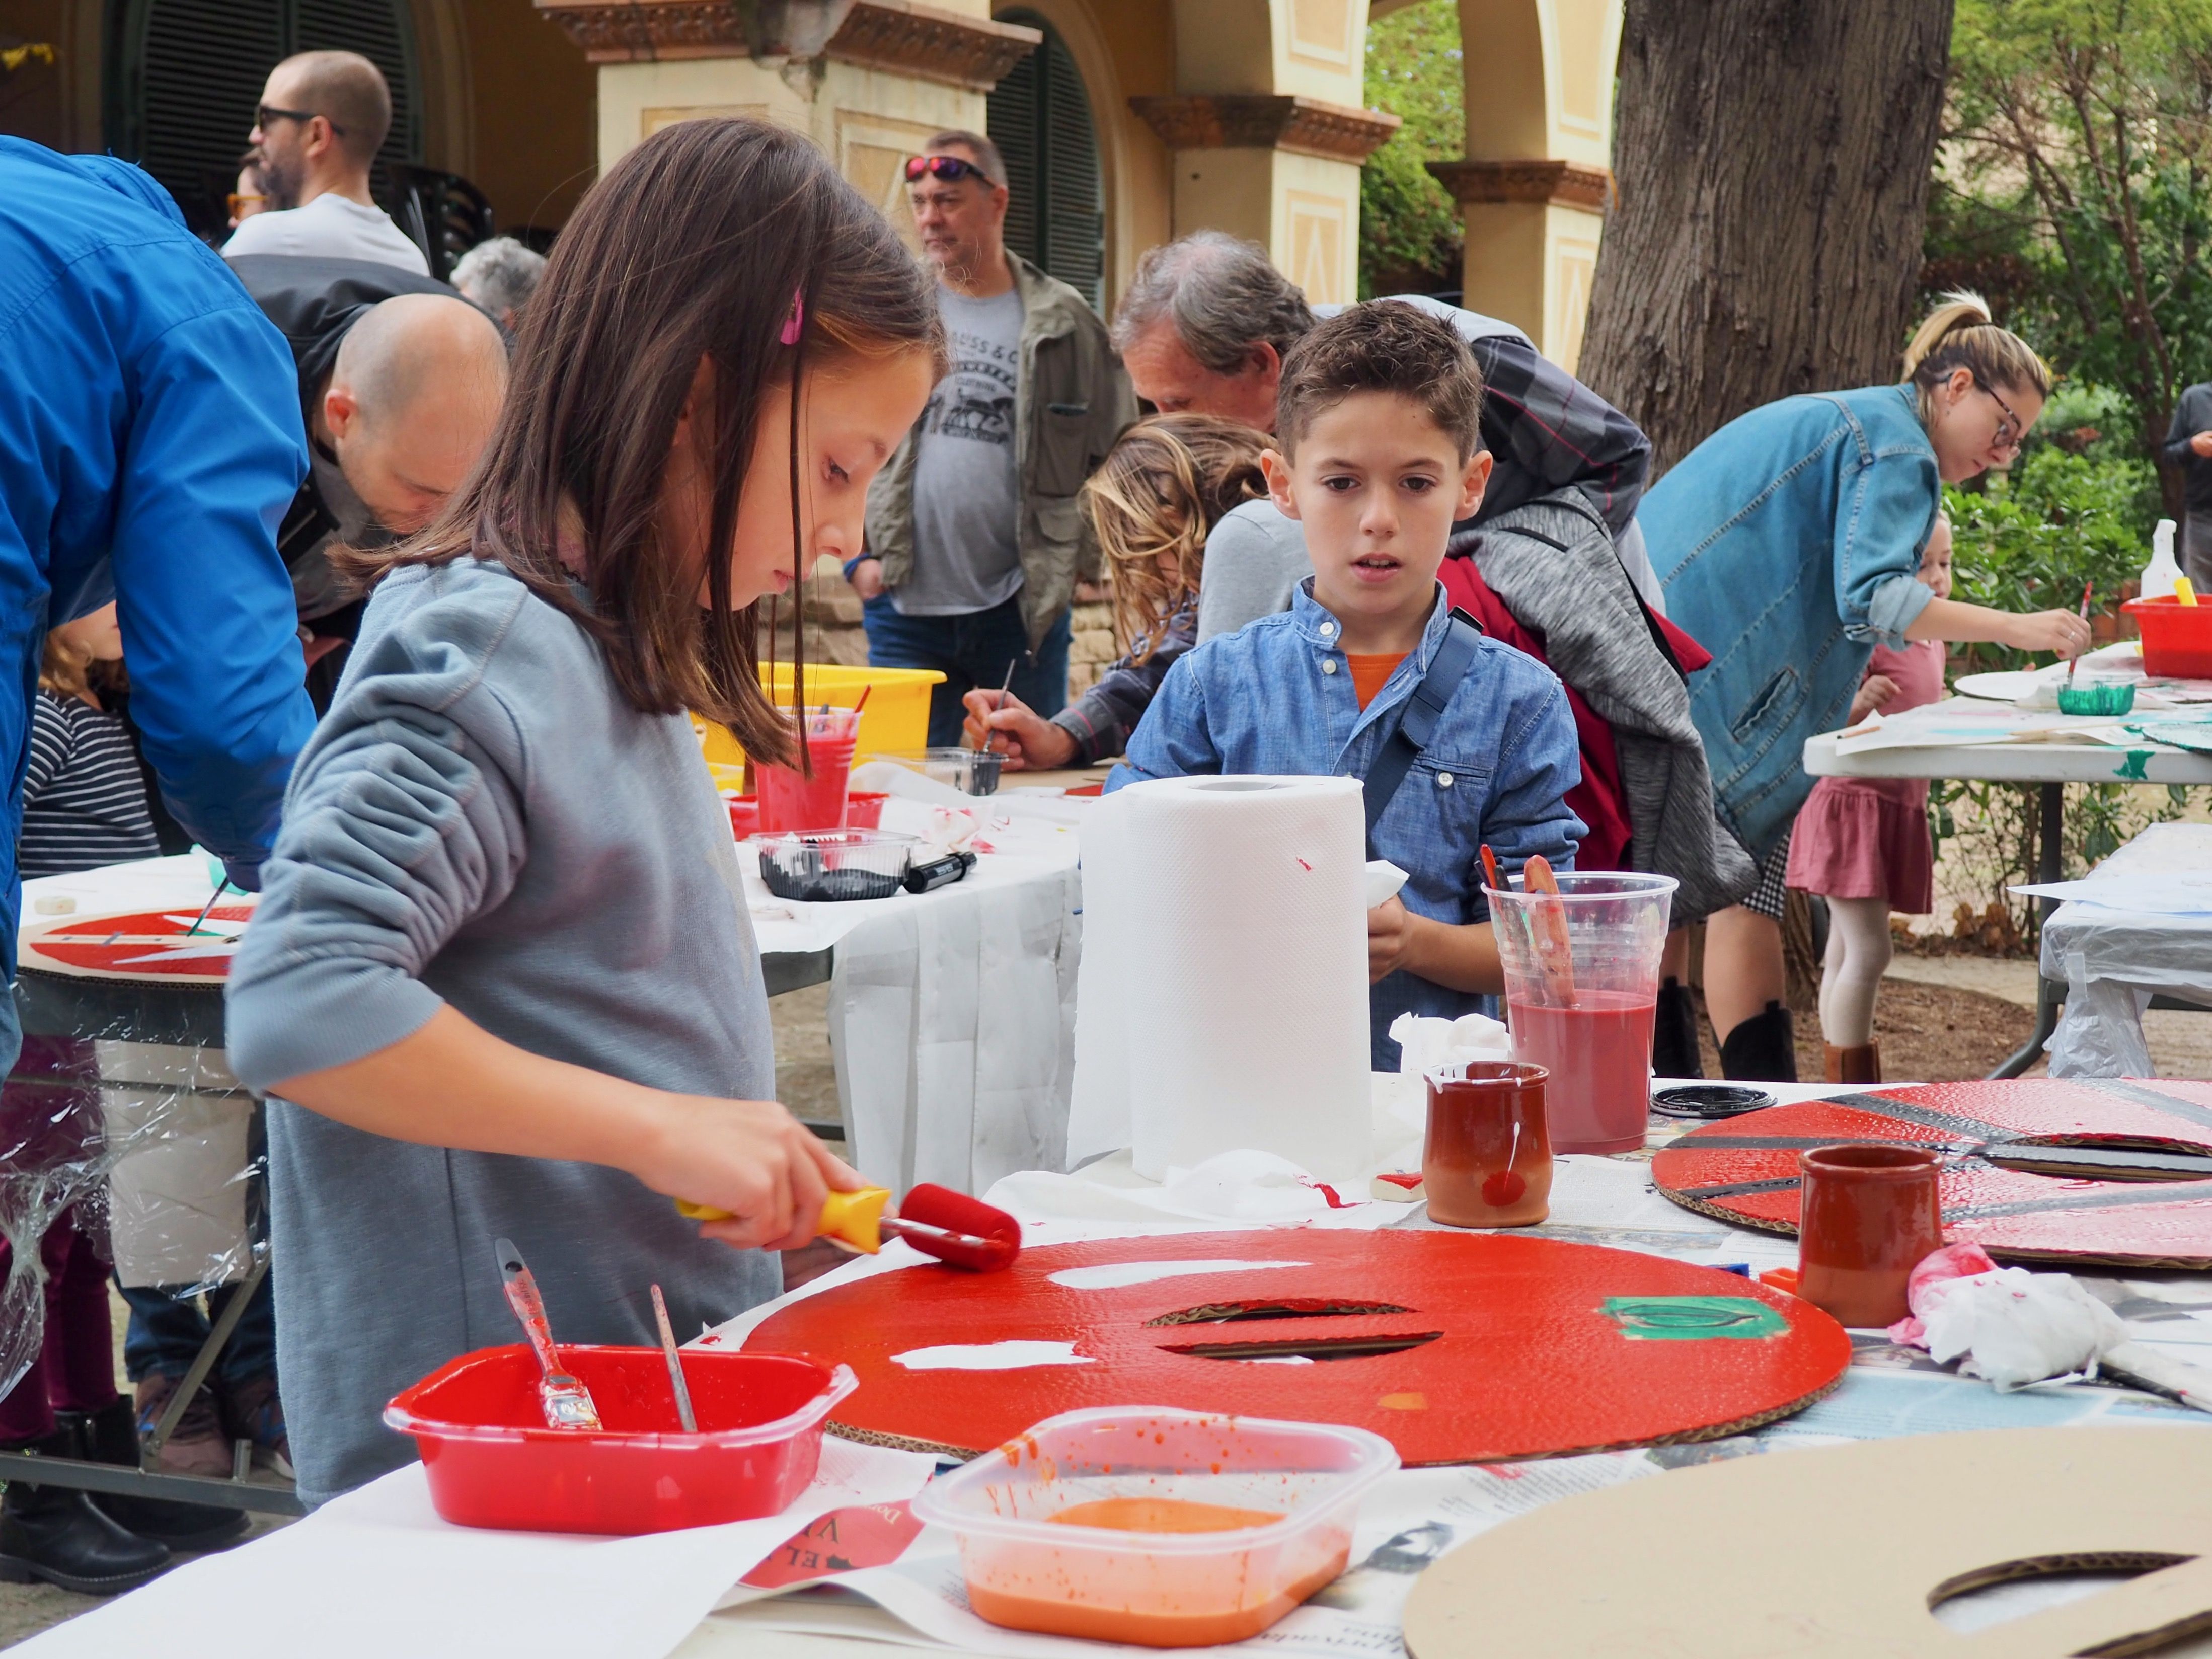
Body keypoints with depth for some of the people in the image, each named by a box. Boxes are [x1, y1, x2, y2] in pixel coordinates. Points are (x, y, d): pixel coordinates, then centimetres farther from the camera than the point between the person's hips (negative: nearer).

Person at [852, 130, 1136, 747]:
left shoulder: (1064, 323, 4)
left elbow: (1116, 452, 8)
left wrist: (1083, 551, -2)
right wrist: (858, 553, -2)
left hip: (1023, 605, -1)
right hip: (903, 606, 1)